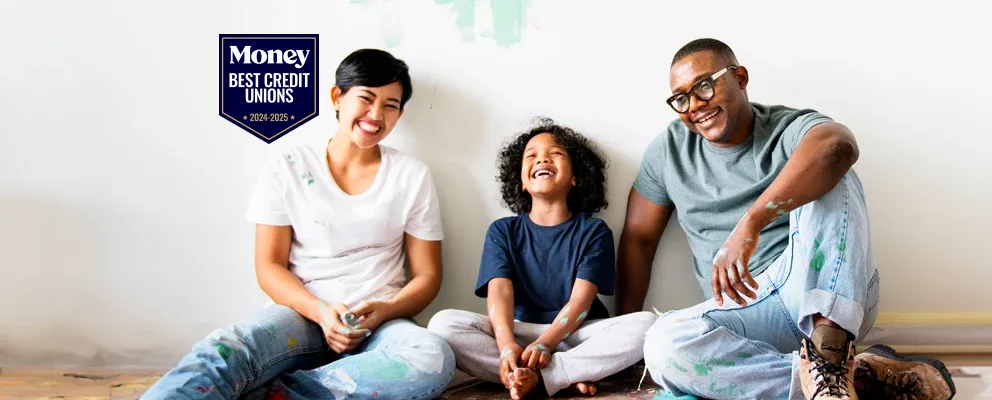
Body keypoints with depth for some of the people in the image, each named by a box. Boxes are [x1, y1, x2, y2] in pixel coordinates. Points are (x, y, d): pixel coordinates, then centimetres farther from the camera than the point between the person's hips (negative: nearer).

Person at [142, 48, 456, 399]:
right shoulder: (288, 170, 5)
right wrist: (320, 311, -16)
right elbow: (269, 266, 3)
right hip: (303, 314, 0)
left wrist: (384, 312, -14)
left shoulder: (412, 176, 6)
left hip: (379, 323, 1)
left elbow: (427, 275, 7)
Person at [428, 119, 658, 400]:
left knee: (646, 324, -28)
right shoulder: (503, 231, 9)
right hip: (520, 332, 1)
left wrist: (544, 344, -26)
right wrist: (506, 345, -28)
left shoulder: (593, 231, 5)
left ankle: (535, 377, -30)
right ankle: (569, 376, -28)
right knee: (444, 323, -25)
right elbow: (500, 291, -7)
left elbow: (581, 300, -8)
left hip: (575, 334, 0)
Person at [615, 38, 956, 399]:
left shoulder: (789, 129, -6)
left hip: (821, 293, -2)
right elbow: (638, 238, 12)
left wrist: (749, 224, -42)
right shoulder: (668, 150, 8)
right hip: (746, 308, 3)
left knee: (827, 177, -25)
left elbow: (838, 145, -31)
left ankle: (829, 351, -38)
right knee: (663, 346, -31)